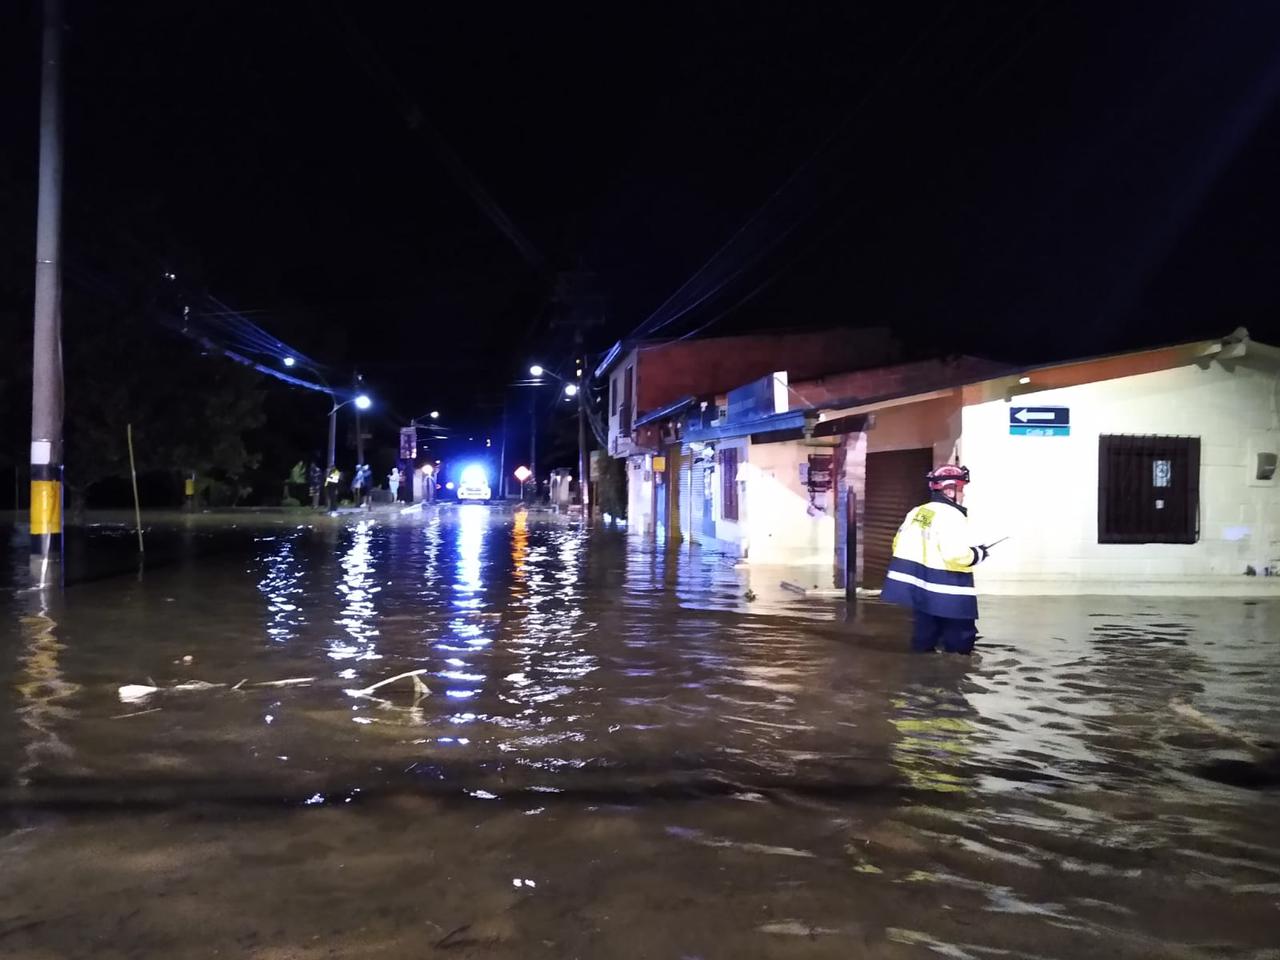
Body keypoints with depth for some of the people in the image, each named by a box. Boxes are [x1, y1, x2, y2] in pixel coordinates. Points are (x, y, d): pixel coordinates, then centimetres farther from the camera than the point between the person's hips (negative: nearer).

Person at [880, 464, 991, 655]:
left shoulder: (917, 512, 12)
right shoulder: (951, 515, -15)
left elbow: (900, 545, 15)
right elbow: (955, 554, -24)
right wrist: (977, 554, -6)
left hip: (919, 588, 9)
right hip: (946, 595, -9)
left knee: (924, 640, 15)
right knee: (959, 642, 1)